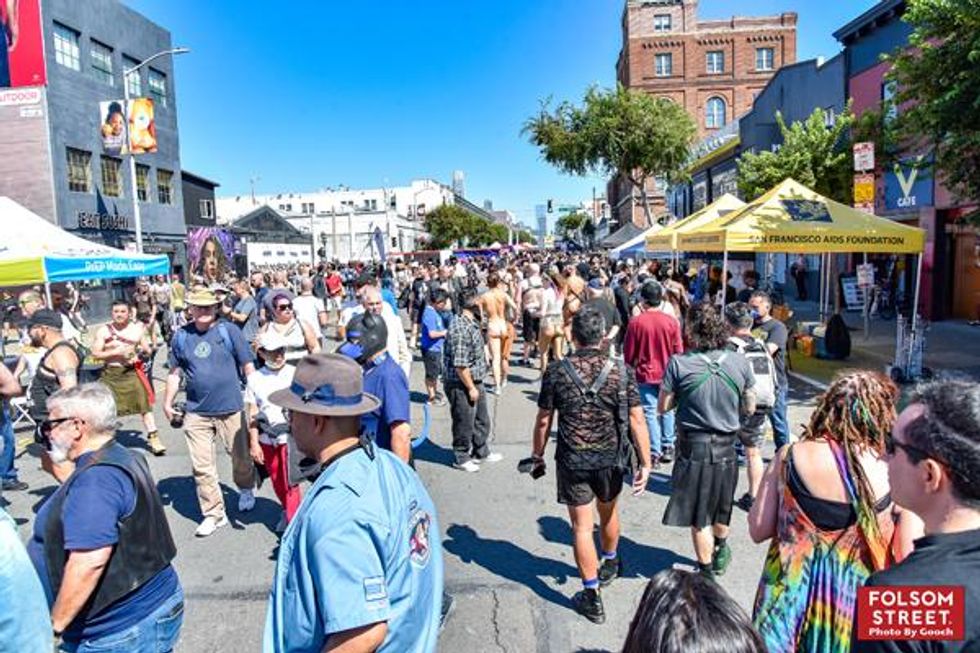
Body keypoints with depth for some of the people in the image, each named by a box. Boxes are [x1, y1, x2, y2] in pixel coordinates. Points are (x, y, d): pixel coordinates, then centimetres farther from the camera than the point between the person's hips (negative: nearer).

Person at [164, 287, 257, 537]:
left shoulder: (229, 331, -5)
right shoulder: (181, 336, 4)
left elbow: (248, 367, -3)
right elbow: (175, 373, 13)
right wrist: (167, 403, 11)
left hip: (230, 408, -2)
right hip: (196, 412, 2)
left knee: (241, 458, 11)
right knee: (202, 467, 5)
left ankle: (245, 490, 41)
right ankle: (213, 513, 20)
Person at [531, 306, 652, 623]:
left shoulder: (556, 371, -10)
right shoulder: (621, 372, -8)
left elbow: (543, 421, -5)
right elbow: (637, 420, -9)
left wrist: (537, 456, 9)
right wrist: (645, 462, -2)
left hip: (572, 461, -2)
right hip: (610, 459, 3)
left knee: (582, 527, 7)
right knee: (608, 512, 26)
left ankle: (592, 597, 14)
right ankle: (610, 564, 51)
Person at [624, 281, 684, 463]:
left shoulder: (636, 322, -12)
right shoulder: (671, 321, -8)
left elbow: (628, 353, -5)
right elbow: (678, 351, 0)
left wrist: (632, 366, 15)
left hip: (645, 374, -2)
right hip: (667, 373, 2)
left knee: (650, 413, 5)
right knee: (667, 410, 17)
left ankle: (655, 452, 7)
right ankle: (668, 447, 23)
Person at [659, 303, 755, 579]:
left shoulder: (678, 364, -16)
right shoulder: (739, 362, -7)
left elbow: (663, 406, -8)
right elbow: (750, 408, 3)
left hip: (694, 448, -4)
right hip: (727, 446, 4)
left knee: (699, 517, 11)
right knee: (721, 509, 27)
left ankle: (707, 572, 22)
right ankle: (720, 551, 49)